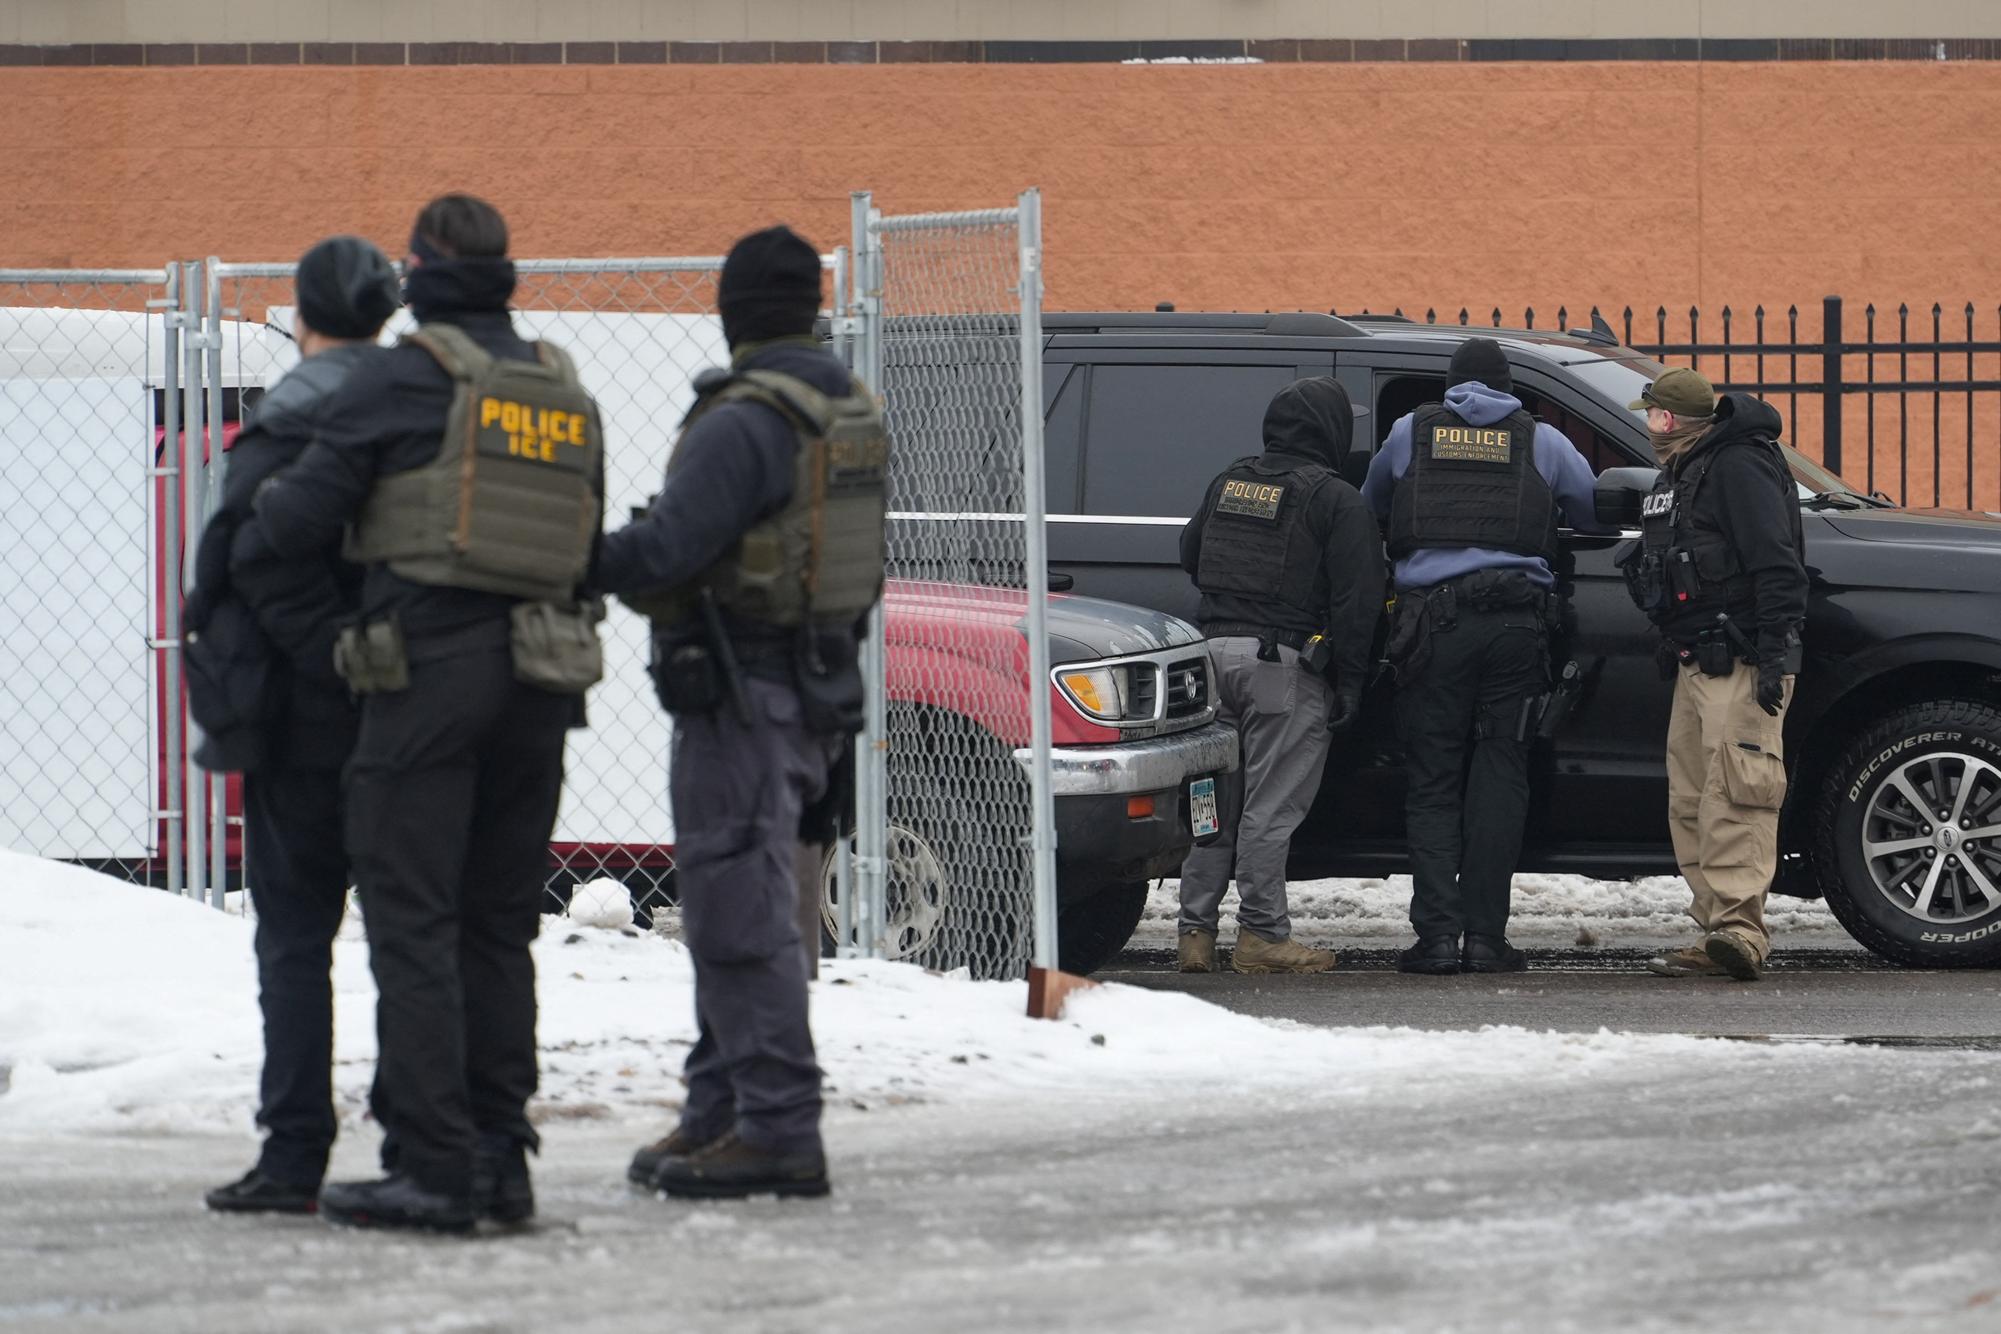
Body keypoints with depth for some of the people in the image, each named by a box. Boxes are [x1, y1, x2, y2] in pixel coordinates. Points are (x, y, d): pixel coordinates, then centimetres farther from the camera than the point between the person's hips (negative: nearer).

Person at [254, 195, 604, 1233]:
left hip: (427, 671, -6)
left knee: (413, 921, -5)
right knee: (499, 925, 12)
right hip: (538, 678, 6)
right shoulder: (563, 390, 14)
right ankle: (500, 1160, 12)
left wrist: (264, 493, 16)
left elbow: (298, 522, -5)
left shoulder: (399, 378, -5)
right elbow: (591, 547, 17)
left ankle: (432, 1164, -10)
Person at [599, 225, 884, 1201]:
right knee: (735, 910, 17)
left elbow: (663, 551, -23)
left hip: (739, 690, -10)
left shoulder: (745, 423, -17)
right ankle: (719, 1115, 22)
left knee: (741, 914, -8)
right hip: (820, 681, 10)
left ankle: (778, 1131, -10)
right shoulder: (853, 414, 12)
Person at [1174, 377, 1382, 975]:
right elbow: (1355, 600, -10)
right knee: (1270, 805, -4)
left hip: (1216, 651, 6)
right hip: (1283, 664, -6)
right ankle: (1261, 936, -3)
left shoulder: (1230, 481, 13)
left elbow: (1190, 553, 25)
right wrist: (1349, 684, -6)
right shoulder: (1336, 501, -7)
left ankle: (1196, 930, 10)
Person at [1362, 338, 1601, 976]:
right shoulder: (1543, 441, 9)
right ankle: (1485, 936, -1)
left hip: (1433, 618, 0)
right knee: (1498, 778, 4)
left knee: (1432, 782, 3)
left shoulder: (1411, 432, 10)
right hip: (1515, 623, 0)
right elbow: (1593, 511, 15)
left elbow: (1371, 506, 23)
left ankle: (1437, 933, -6)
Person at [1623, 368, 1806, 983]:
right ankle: (1716, 935, 8)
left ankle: (1739, 927, -28)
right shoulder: (1679, 476, 22)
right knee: (1691, 801, 8)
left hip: (1742, 661, -11)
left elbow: (1777, 565, -19)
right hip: (1696, 663, 11)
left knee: (1734, 792, -19)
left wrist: (1774, 653, -24)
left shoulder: (1739, 467, -10)